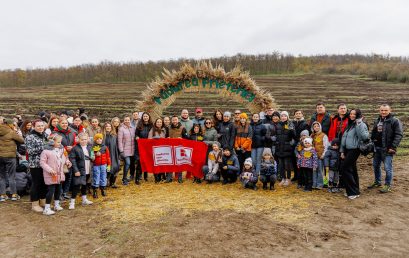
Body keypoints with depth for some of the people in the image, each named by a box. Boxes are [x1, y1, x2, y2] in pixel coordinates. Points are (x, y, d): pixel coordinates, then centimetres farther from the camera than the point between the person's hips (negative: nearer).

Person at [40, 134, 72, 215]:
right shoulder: (46, 151, -16)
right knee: (51, 190, -4)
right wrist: (50, 170, -23)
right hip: (50, 175, -7)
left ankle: (56, 205, 34)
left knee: (58, 189, 17)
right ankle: (47, 208, 8)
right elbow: (42, 162, -14)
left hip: (59, 174, 7)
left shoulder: (61, 149, 6)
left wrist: (67, 162, 1)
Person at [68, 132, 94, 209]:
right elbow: (72, 160, -15)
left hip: (87, 171, 6)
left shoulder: (89, 147, 8)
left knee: (85, 185, 20)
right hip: (79, 171, -6)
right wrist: (76, 170, -19)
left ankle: (84, 200, 34)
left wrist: (92, 157, 2)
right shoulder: (75, 148, -12)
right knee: (77, 186, -5)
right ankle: (72, 202, 5)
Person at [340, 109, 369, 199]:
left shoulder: (361, 125, -9)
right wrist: (342, 151, 15)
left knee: (345, 168, -12)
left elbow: (364, 137, -26)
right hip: (347, 150, 8)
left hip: (354, 150, -8)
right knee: (352, 170, 11)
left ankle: (353, 192, -3)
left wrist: (359, 124, -28)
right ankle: (354, 191, 19)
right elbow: (344, 138, 18)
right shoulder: (349, 125, 15)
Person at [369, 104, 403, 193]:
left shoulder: (395, 121, -8)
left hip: (387, 149, -7)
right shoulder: (377, 121, 14)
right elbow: (373, 133, 21)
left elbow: (399, 135, -13)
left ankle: (388, 185, 9)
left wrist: (393, 146, -19)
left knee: (387, 167, -4)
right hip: (377, 148, 7)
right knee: (376, 165, 16)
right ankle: (377, 182, 31)